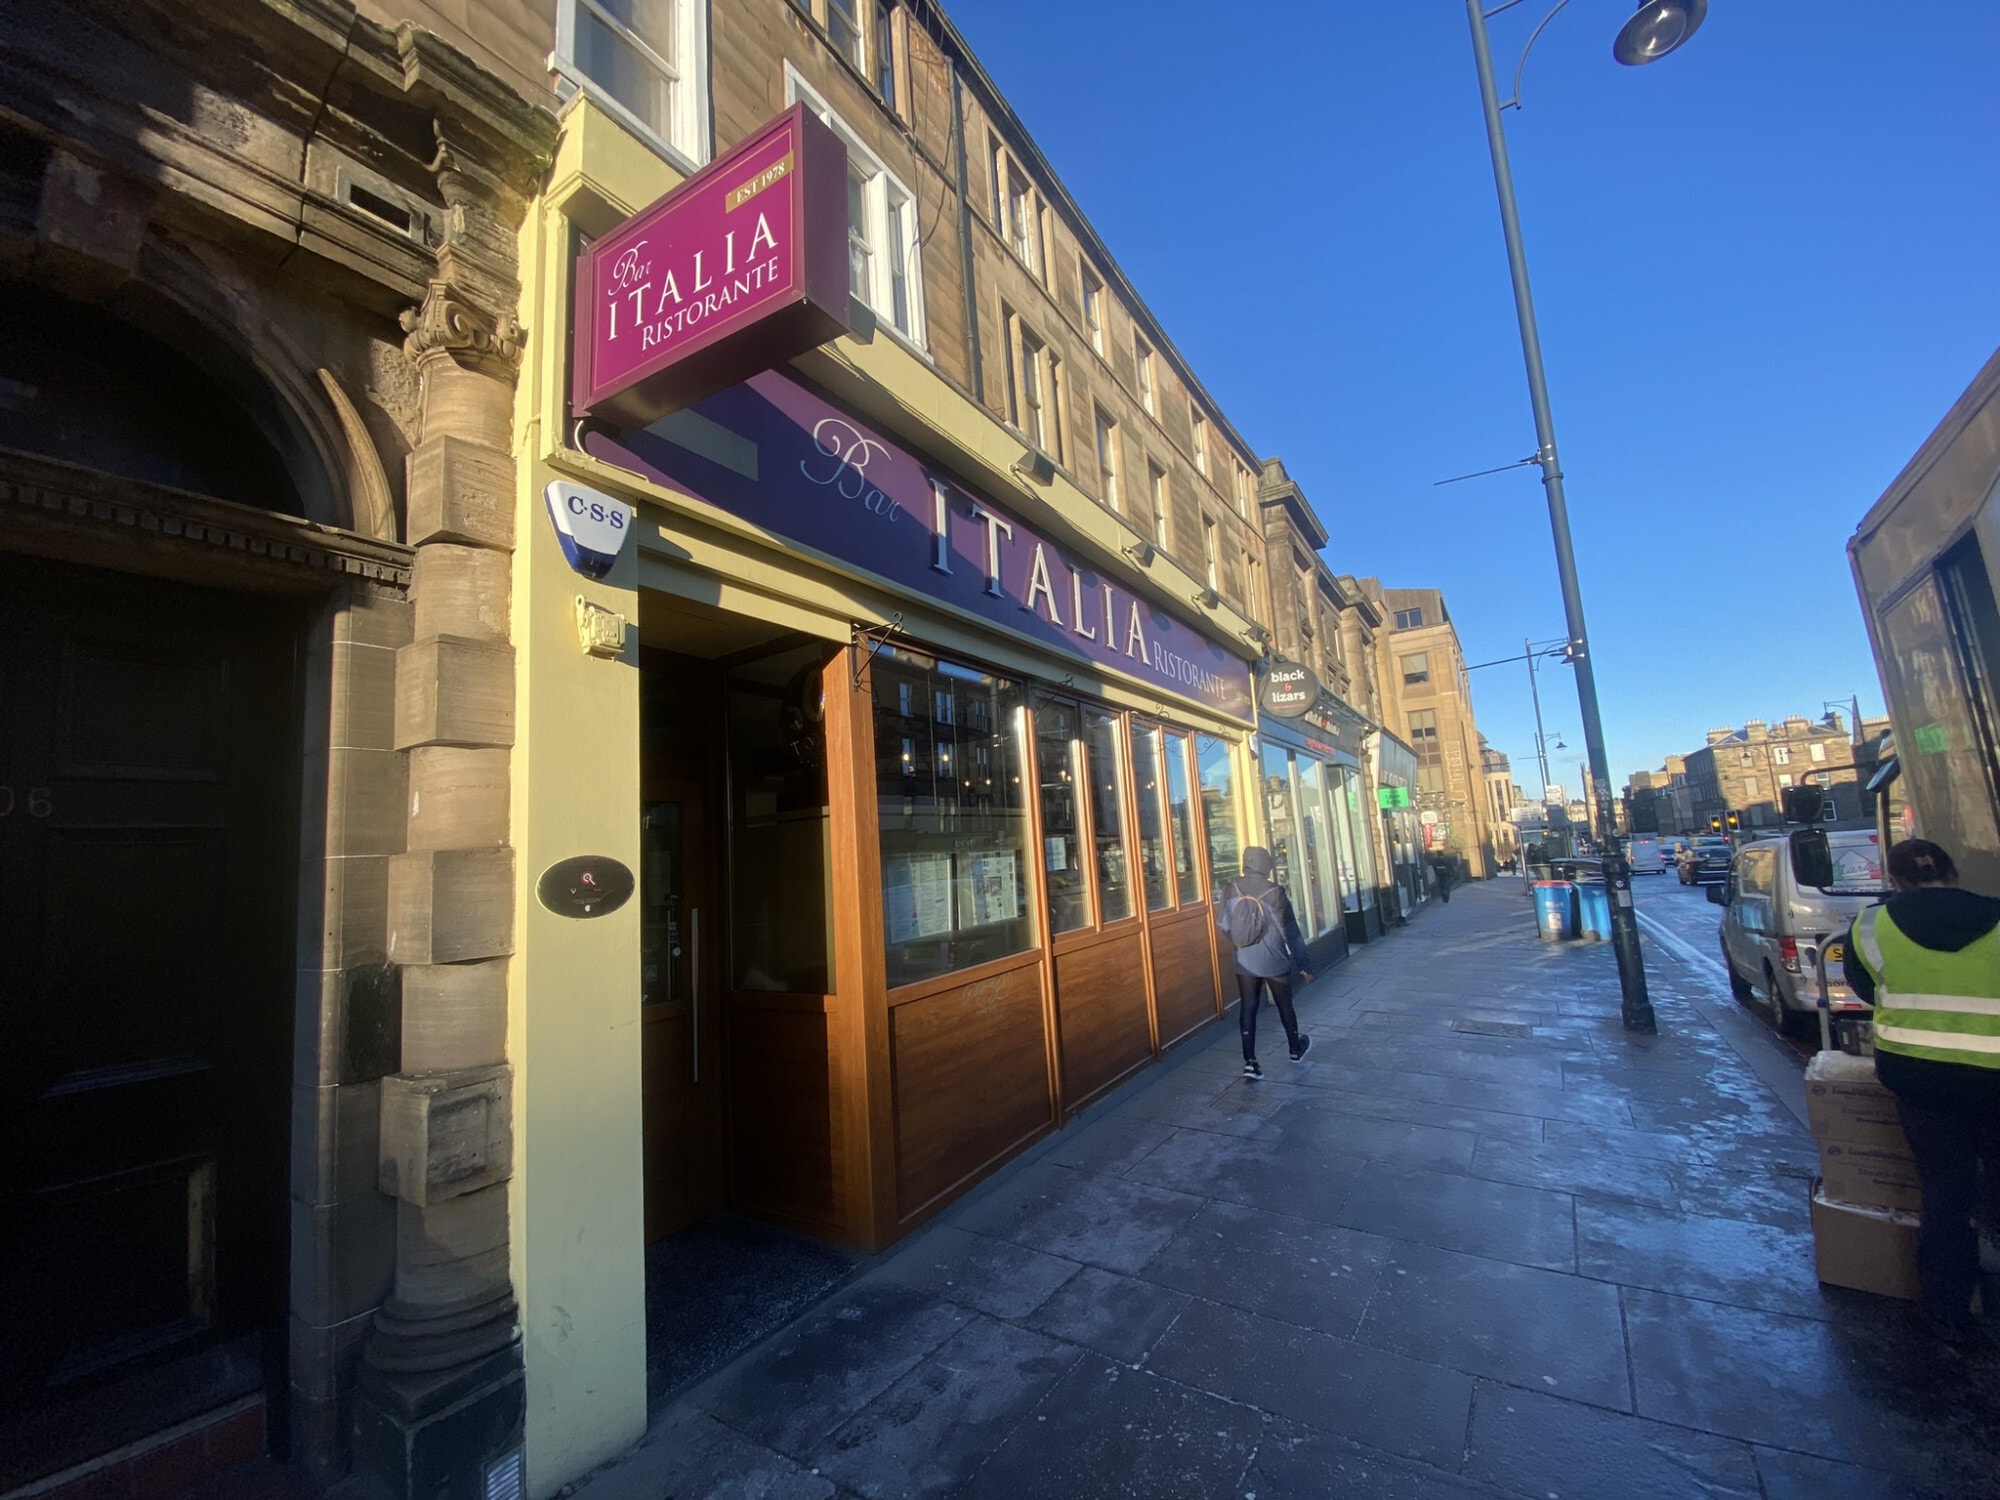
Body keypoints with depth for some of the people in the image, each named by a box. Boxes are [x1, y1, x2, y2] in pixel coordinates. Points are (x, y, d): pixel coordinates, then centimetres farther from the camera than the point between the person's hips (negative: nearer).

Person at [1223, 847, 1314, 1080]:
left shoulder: (1232, 891, -6)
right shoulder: (1275, 892, -18)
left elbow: (1226, 925, 5)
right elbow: (1290, 932, -13)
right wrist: (1303, 965, -5)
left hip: (1245, 963, 2)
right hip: (1274, 962, -2)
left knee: (1248, 1009, 6)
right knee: (1284, 1006, 18)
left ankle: (1250, 1062, 2)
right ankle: (1296, 1049, 39)